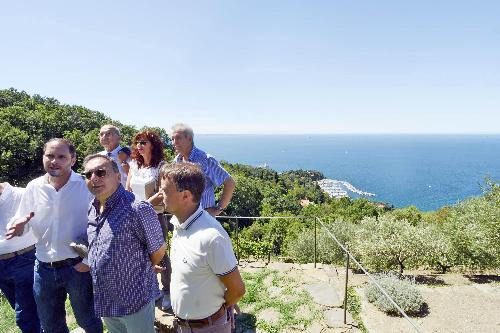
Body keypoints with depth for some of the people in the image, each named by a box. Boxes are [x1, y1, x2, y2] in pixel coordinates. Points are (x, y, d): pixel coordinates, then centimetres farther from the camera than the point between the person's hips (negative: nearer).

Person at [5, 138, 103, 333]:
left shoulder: (87, 185, -13)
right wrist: (19, 226, -14)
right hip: (44, 268, 4)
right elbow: (22, 222, 10)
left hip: (78, 266, -4)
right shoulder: (33, 187, -1)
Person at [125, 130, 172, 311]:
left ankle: (167, 291, 20)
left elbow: (161, 194, -15)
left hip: (155, 216, -5)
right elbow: (127, 192, 12)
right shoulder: (134, 166, 8)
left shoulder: (161, 166, -9)